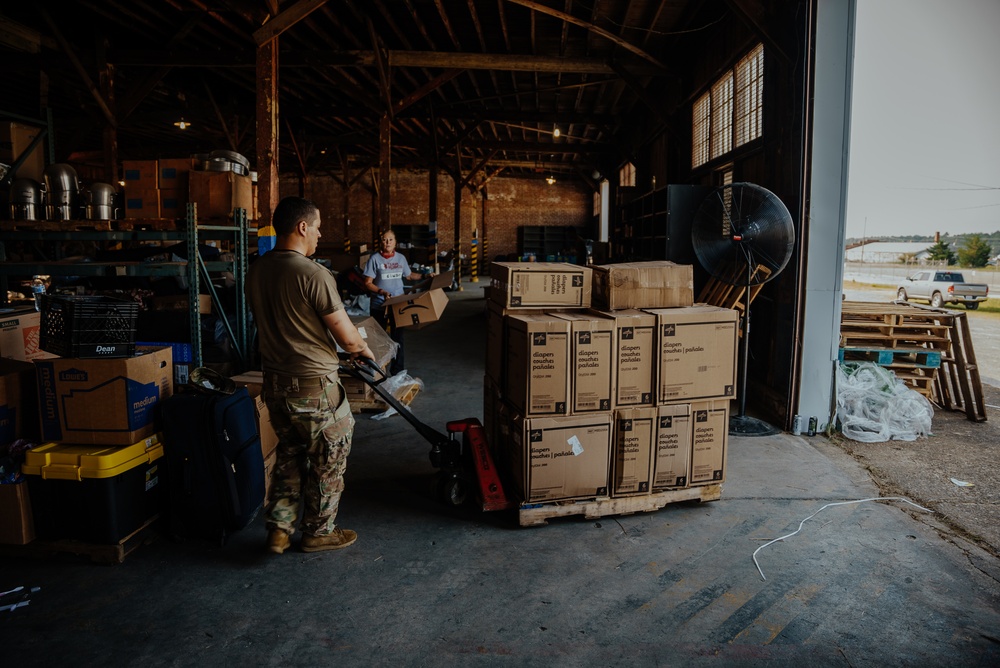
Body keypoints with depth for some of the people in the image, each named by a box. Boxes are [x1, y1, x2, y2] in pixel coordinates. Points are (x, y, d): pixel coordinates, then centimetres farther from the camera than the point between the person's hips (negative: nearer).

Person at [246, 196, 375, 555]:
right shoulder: (314, 274, -22)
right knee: (327, 463, 12)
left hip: (275, 383, 7)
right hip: (315, 387, -7)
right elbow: (349, 339, -18)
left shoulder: (256, 270, 2)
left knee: (289, 455, 23)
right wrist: (364, 349, 5)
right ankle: (318, 533, 27)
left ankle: (279, 529, 28)